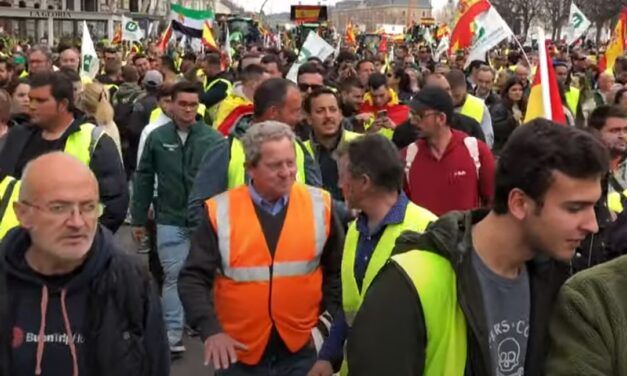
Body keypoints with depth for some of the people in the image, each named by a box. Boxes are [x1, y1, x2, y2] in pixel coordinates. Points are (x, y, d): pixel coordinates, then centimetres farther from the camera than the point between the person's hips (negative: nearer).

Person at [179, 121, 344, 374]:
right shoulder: (220, 212, -7)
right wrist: (210, 330, -18)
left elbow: (337, 271, 6)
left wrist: (326, 323, -1)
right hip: (238, 352, 0)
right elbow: (194, 278, -5)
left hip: (302, 349, 0)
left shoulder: (319, 205, -3)